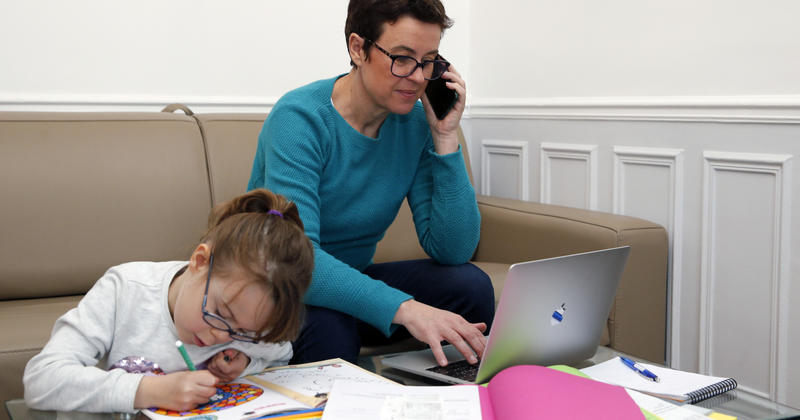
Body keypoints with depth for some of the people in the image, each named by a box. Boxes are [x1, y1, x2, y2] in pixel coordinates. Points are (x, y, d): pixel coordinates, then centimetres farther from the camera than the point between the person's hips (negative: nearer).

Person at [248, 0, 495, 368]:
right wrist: (403, 308, -47)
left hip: (351, 280, 6)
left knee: (470, 285, -17)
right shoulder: (299, 118, -22)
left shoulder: (416, 122, -5)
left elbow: (453, 251, -11)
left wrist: (445, 137, -17)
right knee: (329, 325, -38)